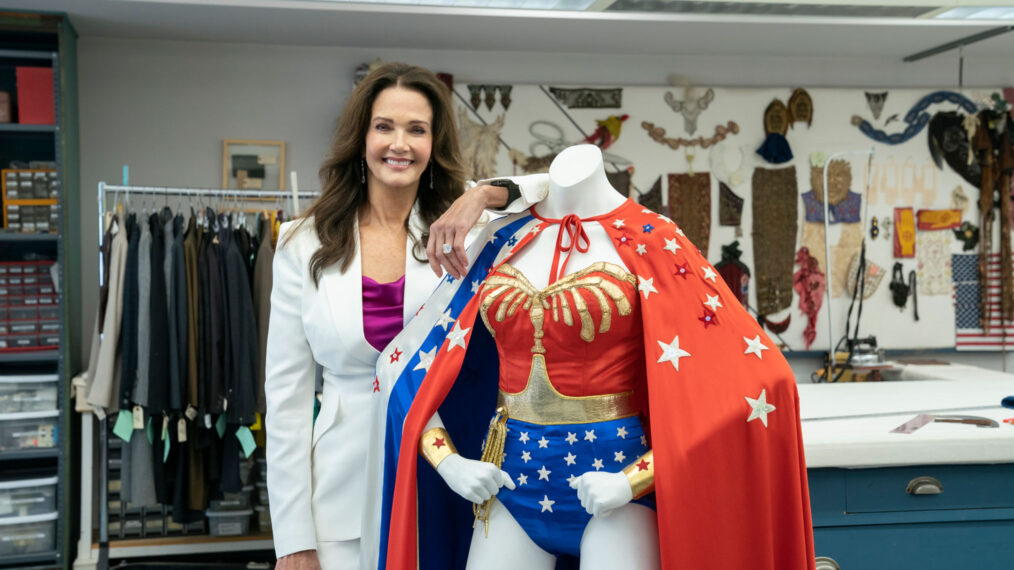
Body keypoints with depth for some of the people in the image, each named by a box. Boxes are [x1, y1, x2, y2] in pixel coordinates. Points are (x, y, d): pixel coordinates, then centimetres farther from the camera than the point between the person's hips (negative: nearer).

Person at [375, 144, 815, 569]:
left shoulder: (647, 243, -5)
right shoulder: (503, 241, 7)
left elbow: (749, 381, -10)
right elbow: (408, 371, 11)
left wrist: (633, 481, -14)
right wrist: (447, 462, -4)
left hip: (612, 472, -3)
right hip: (511, 473, 4)